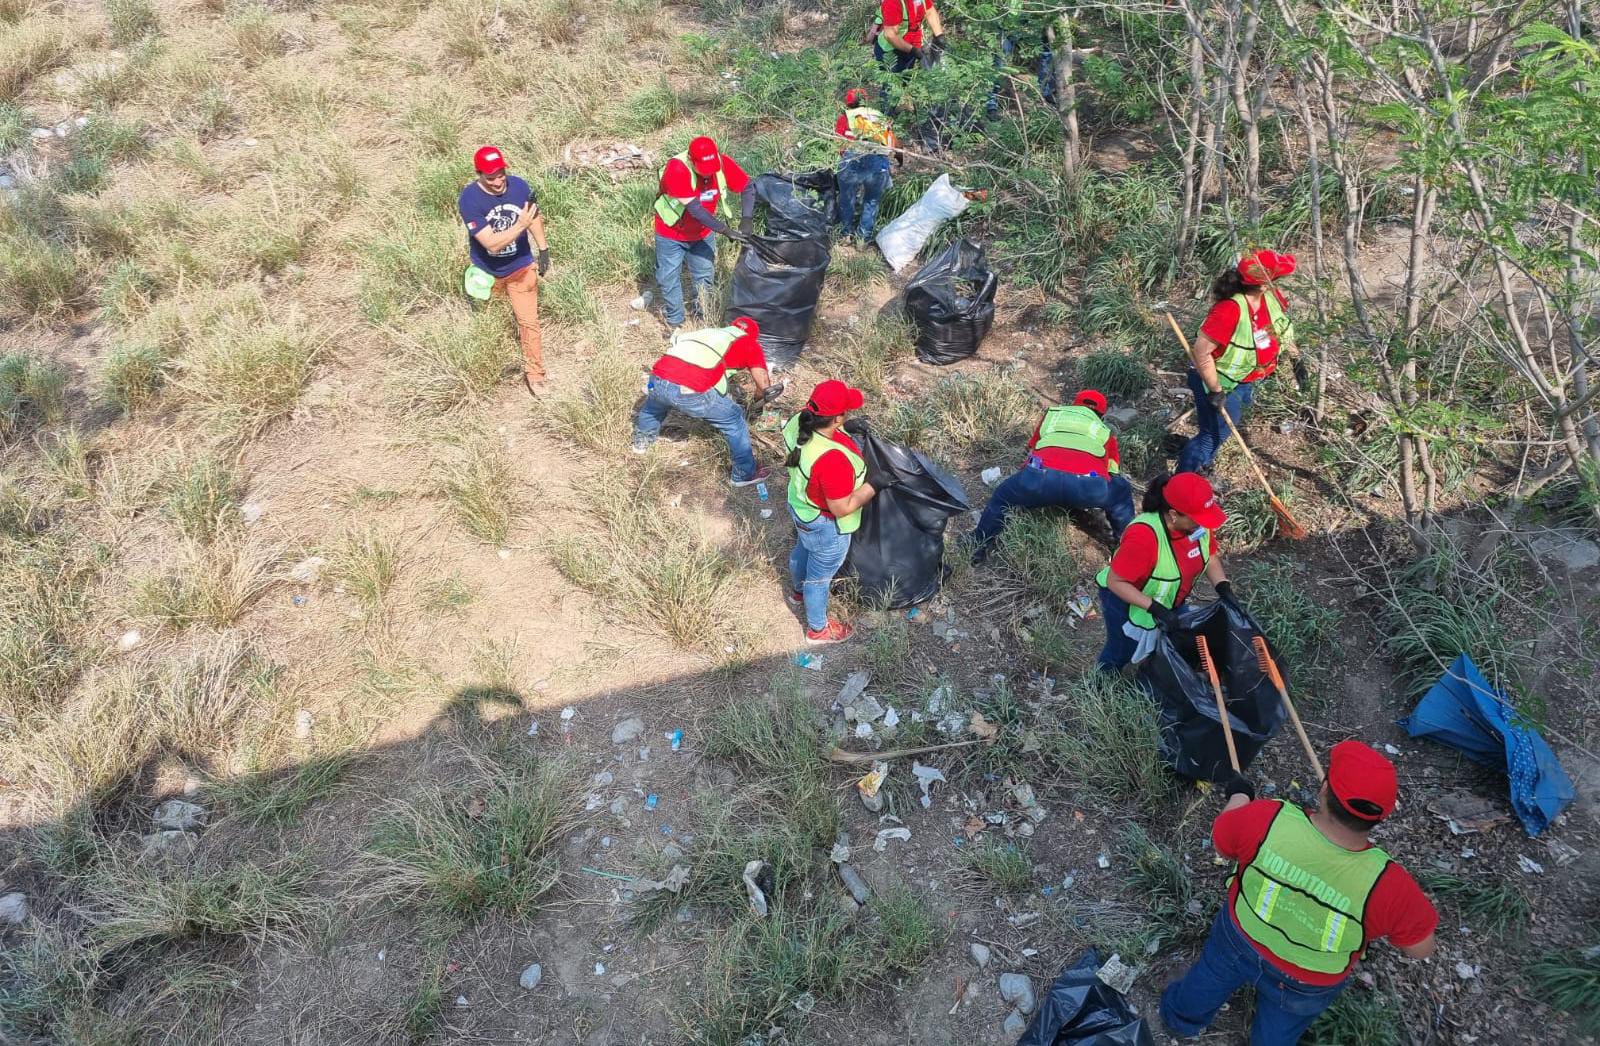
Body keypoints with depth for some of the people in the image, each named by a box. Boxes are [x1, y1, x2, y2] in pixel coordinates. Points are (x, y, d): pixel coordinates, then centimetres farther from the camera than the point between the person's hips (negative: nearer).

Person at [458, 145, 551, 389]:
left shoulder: (519, 186, -18)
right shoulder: (469, 200, -29)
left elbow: (534, 218, 4)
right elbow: (491, 243, -35)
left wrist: (543, 249, 6)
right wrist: (521, 225, -45)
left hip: (521, 267, 1)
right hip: (488, 272, -1)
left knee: (529, 321, 2)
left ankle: (533, 372, 17)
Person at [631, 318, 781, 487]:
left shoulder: (709, 331, 32)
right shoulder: (749, 344, 18)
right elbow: (765, 386, 14)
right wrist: (763, 392, 37)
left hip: (658, 379, 5)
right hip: (691, 391, -5)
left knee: (654, 403, 40)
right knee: (734, 420, 17)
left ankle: (641, 441, 59)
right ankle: (745, 474, 24)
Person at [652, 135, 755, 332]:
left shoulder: (722, 163, -21)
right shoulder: (677, 169, -34)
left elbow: (748, 187, -14)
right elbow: (695, 209, -36)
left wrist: (746, 220, -30)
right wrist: (724, 230, -37)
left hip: (702, 234, 4)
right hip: (671, 234, -4)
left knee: (704, 276, 17)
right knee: (669, 279, 9)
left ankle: (701, 316, 39)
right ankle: (675, 322, 29)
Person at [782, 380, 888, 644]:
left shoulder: (798, 422, -22)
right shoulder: (832, 459, -44)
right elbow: (842, 508, -31)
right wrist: (873, 485, -19)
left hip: (801, 506, 8)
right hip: (826, 526, -8)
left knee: (802, 550, 36)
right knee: (819, 577, 19)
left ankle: (798, 592, 67)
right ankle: (818, 630, 46)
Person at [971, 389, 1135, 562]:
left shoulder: (1053, 414, 37)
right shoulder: (1105, 431, 35)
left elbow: (1031, 453, 45)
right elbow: (1114, 473, 39)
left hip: (1041, 477, 0)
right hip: (1088, 485, 0)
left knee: (1002, 496, 29)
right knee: (1122, 495, 31)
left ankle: (977, 547, 26)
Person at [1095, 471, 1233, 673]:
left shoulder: (1198, 524, -20)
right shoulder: (1143, 536, -41)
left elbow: (1210, 557, 1)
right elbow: (1115, 582, -33)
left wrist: (1223, 588, -14)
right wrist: (1154, 609, -37)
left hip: (1169, 602, 6)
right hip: (1126, 602, -6)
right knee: (1121, 653, 16)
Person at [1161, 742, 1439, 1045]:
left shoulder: (1267, 819, -37)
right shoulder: (1387, 885, -38)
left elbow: (1219, 840, -13)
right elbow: (1422, 949, -18)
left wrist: (1239, 795, 7)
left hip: (1238, 942, 1)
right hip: (1304, 989, -1)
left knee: (1204, 983, 35)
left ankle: (1180, 1020, 64)